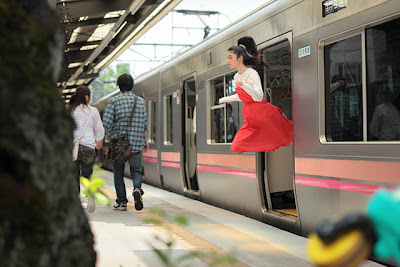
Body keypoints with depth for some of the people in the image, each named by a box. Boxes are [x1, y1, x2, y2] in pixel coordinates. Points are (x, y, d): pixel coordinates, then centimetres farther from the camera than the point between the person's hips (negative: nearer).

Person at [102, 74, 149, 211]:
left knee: (118, 174, 11)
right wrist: (145, 141, 17)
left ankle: (121, 202, 12)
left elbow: (106, 124, -11)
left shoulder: (114, 101, -4)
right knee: (136, 170, 13)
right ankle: (137, 189, -16)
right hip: (136, 143, 2)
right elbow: (144, 124, 8)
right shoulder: (141, 101, 6)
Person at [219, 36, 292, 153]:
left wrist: (244, 85, -44)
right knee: (238, 147, -5)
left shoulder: (252, 74, -18)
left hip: (264, 115, -7)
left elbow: (259, 97, -30)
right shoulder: (236, 76, 6)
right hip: (250, 118, 7)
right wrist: (225, 99, 35)